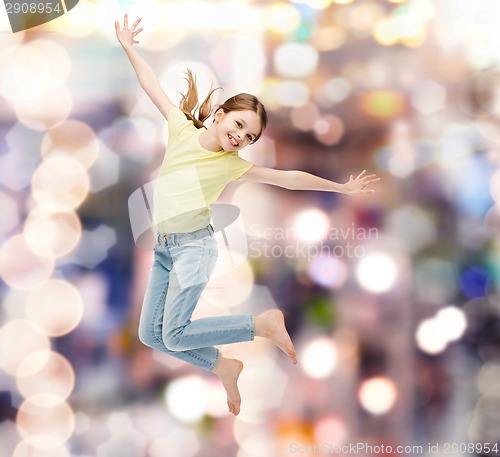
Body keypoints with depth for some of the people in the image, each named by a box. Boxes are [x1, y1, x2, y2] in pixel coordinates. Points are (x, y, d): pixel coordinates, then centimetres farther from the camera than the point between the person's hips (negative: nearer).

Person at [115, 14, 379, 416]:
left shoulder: (233, 165, -4)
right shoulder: (182, 129, 2)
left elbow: (288, 178, 0)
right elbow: (153, 85, 7)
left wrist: (341, 187, 1)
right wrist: (129, 48, 7)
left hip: (194, 246, -5)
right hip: (163, 247, 5)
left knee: (174, 334, -16)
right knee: (151, 334, 2)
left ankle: (265, 324, -4)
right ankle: (223, 367, 18)